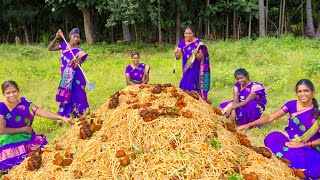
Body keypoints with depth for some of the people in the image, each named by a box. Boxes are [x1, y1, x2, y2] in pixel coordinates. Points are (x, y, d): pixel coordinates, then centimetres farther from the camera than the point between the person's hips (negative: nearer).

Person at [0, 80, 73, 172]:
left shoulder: (24, 103, -4)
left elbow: (42, 112, -14)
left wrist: (62, 118, -25)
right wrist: (23, 129, -9)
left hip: (26, 137, 4)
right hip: (8, 141, -4)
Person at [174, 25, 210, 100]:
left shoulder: (198, 43, -10)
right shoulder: (182, 42, -1)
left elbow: (201, 58, -9)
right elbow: (178, 58, -5)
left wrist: (196, 54, -31)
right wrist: (176, 53, -27)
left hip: (195, 70, -3)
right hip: (186, 69, 3)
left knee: (194, 87, -5)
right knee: (186, 87, 2)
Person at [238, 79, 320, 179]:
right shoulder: (292, 104, -1)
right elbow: (270, 117, -5)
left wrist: (303, 144, -18)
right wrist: (249, 125, -16)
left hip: (310, 148, -1)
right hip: (289, 140, 1)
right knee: (271, 138, -32)